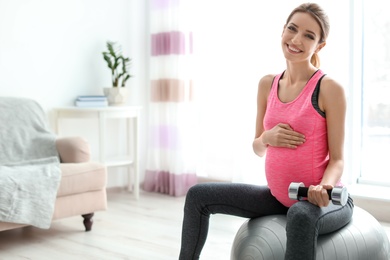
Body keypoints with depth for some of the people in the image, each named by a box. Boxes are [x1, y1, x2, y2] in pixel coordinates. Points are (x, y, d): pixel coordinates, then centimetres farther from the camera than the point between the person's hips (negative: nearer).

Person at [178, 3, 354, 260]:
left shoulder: (329, 88, -13)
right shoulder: (268, 84, 3)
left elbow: (337, 159, -10)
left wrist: (323, 187, -31)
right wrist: (267, 138, -13)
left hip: (324, 200, -6)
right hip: (279, 197, 6)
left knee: (301, 215, -42)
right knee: (198, 196, 6)